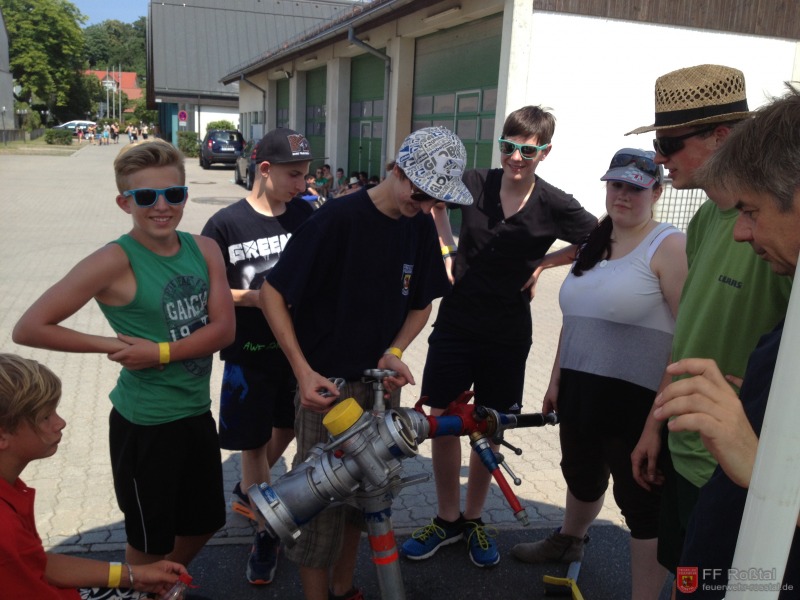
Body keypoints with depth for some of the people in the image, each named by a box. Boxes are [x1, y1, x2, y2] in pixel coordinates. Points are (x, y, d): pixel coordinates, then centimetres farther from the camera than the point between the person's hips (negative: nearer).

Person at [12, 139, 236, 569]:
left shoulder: (204, 250, -2)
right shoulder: (114, 262, -17)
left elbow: (223, 328, -7)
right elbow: (29, 329, -17)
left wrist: (161, 352, -19)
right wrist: (112, 345, -15)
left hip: (197, 412, 6)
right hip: (144, 423, -5)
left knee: (204, 520, 24)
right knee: (148, 540, 15)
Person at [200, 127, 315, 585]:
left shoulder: (305, 214, -2)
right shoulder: (227, 224, -12)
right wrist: (251, 297, -21)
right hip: (250, 353, -4)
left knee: (288, 428, 19)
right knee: (254, 442, 8)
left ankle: (248, 490, 47)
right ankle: (266, 533, 27)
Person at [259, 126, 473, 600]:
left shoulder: (421, 226, 0)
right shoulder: (338, 219, -18)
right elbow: (273, 293, -13)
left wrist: (394, 352, -7)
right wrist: (304, 373, -19)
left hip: (381, 381, 6)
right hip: (328, 383, -6)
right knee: (323, 500, 4)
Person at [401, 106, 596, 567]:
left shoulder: (553, 204, -10)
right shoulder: (475, 183, -5)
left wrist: (545, 264, -5)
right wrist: (447, 248, 5)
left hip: (507, 336, -1)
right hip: (456, 325, 2)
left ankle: (473, 520, 32)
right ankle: (447, 520, 25)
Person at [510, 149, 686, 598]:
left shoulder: (669, 246, -11)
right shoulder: (594, 244, 12)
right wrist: (556, 379, 16)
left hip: (636, 399, -7)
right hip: (580, 388, 7)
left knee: (641, 499, 4)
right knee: (581, 474, 25)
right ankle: (569, 541, 51)